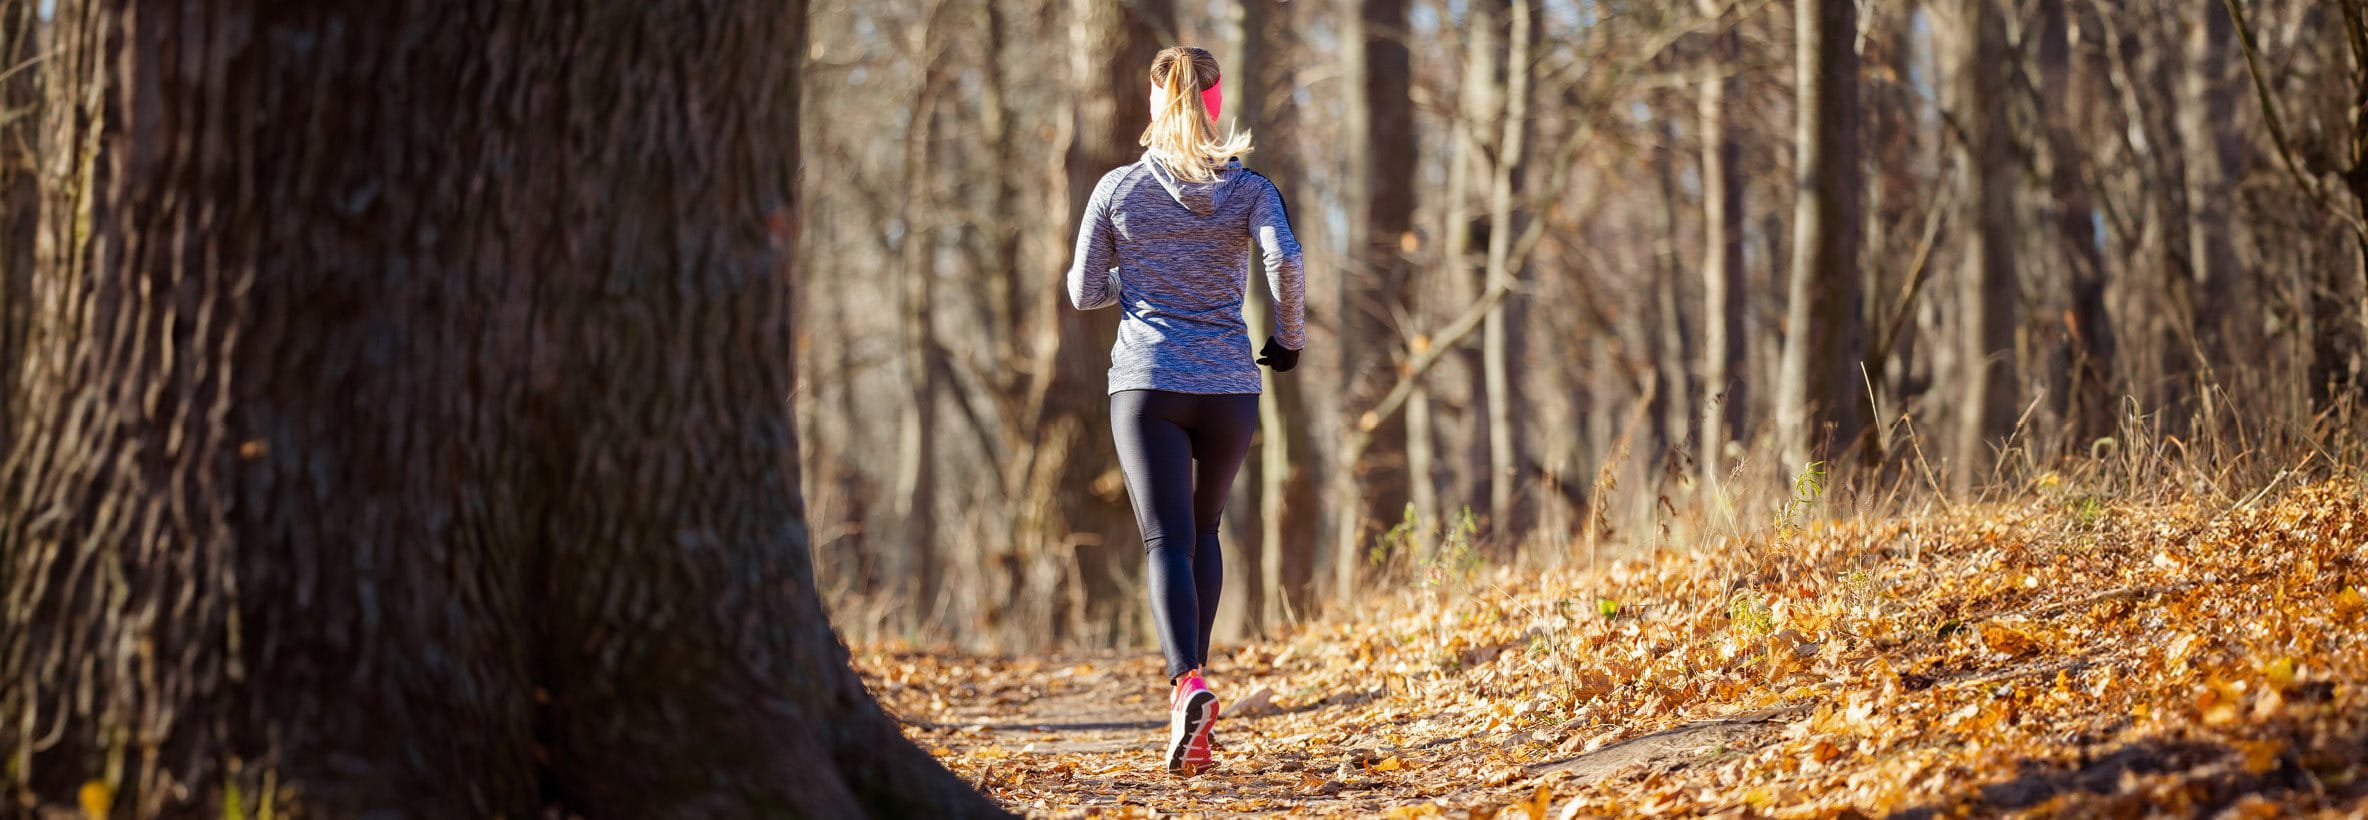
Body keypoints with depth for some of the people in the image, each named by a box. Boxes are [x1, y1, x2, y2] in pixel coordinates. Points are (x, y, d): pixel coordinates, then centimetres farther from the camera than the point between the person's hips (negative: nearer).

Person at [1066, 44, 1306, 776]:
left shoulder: (1118, 189, 2)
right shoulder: (1250, 188, 1)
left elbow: (1083, 291, 6)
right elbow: (1285, 261, -16)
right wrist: (1289, 336, 1)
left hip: (1147, 384, -1)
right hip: (1228, 385, 1)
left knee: (1168, 542, -9)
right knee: (1204, 531, 22)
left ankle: (1187, 682, -32)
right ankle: (1190, 677, 22)